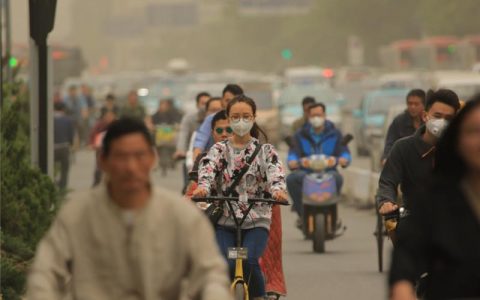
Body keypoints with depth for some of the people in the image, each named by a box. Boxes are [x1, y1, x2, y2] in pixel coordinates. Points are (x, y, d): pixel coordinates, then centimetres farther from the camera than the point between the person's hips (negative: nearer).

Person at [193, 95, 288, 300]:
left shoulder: (265, 150, 8)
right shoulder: (219, 150, 8)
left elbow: (275, 172, -12)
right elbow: (207, 168, -13)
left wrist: (277, 189, -36)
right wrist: (203, 186, -37)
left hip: (256, 221, -1)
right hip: (225, 221, 1)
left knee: (249, 262, -27)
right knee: (225, 266, -22)